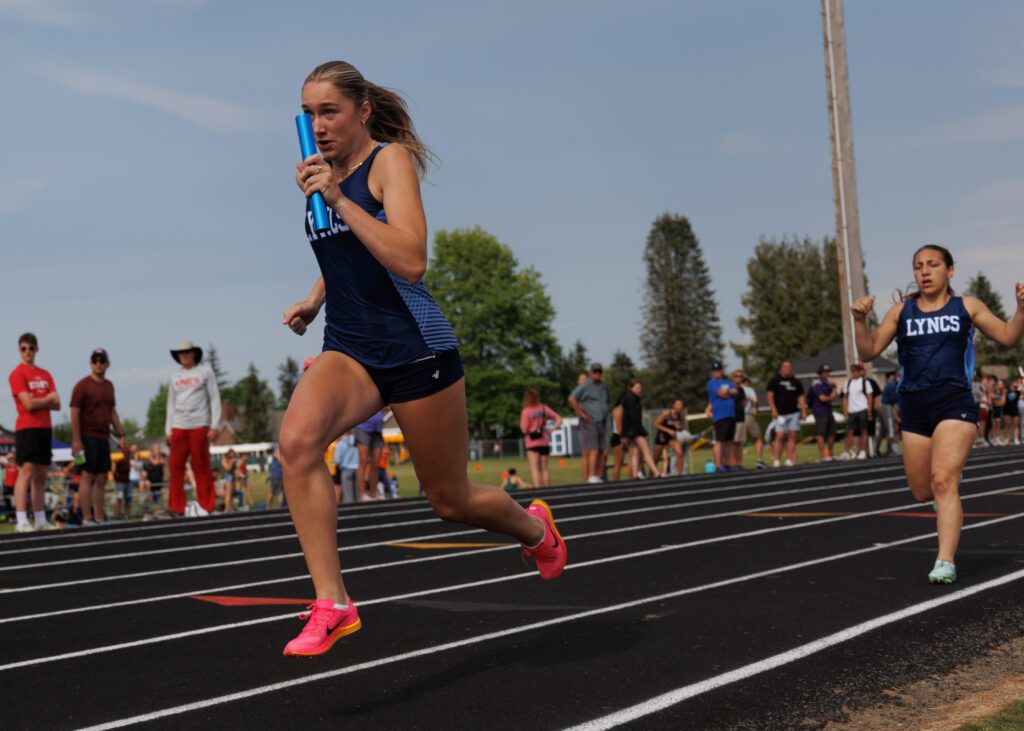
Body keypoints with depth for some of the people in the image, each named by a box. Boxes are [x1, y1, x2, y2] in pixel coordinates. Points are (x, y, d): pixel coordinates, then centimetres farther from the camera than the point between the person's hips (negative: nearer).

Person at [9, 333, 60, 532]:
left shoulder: (45, 375, 15)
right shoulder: (17, 374, -4)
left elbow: (57, 405, 8)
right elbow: (29, 404, -14)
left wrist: (38, 401, -9)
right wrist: (48, 398, 2)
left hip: (45, 428, 7)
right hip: (27, 428, -6)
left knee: (41, 476, 8)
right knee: (26, 472, -12)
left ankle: (40, 520, 13)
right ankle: (21, 521, -15)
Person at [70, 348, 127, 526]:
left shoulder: (109, 386, 15)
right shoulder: (82, 385, -6)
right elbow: (74, 413, -10)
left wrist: (121, 435, 15)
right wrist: (76, 440, -15)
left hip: (104, 438, 7)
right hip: (87, 438, -7)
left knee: (101, 479, 7)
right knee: (87, 477, -7)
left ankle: (99, 518, 12)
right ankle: (87, 519, -6)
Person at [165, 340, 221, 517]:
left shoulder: (205, 371, 6)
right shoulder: (175, 377, 16)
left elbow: (214, 398, 2)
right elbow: (171, 404, 18)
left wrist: (215, 425, -6)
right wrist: (168, 430, 11)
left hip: (199, 425, -4)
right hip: (178, 427, 4)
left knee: (201, 466, -4)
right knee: (176, 466, -1)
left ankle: (206, 506, 2)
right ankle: (176, 508, 3)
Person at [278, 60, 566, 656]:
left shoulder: (391, 159, -10)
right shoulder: (321, 172, 10)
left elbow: (410, 262, -24)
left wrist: (338, 198, -26)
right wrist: (315, 299, 14)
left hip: (414, 347, -5)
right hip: (349, 347, 5)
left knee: (451, 500, 8)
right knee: (297, 439, -27)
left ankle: (535, 527, 43)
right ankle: (332, 604, -24)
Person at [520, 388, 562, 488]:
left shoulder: (526, 411, -10)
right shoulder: (544, 409, 6)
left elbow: (524, 430, -12)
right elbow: (559, 419, 5)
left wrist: (521, 425, 7)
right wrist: (551, 429, 3)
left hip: (532, 443, -5)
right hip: (544, 442, 5)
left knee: (535, 469, -6)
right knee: (544, 468, 11)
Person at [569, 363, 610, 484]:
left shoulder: (604, 387, 19)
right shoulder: (585, 385, -5)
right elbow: (572, 399, -13)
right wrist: (582, 414, -14)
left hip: (601, 424, 7)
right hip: (589, 423, -7)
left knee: (603, 452, 4)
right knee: (593, 451, -14)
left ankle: (599, 478, 9)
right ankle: (592, 478, -16)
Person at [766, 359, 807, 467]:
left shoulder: (796, 381, 13)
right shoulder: (775, 380, 2)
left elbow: (801, 397, 13)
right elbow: (770, 395, -3)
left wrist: (803, 411, 4)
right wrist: (773, 410, -13)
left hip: (794, 413, 4)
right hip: (780, 414, -4)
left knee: (792, 436, 0)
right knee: (780, 436, -11)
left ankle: (789, 460, 4)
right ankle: (775, 461, -10)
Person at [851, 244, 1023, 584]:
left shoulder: (967, 307, 7)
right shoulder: (901, 311, 11)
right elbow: (869, 351, 9)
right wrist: (860, 321, -9)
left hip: (955, 404, -3)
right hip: (914, 408, 3)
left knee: (943, 482, -19)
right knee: (922, 491, 11)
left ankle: (945, 563, -18)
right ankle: (949, 503, 48)